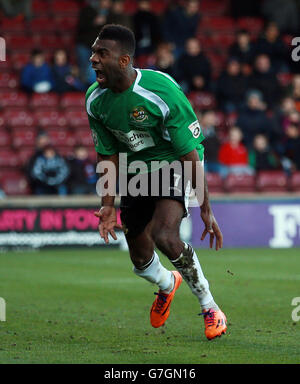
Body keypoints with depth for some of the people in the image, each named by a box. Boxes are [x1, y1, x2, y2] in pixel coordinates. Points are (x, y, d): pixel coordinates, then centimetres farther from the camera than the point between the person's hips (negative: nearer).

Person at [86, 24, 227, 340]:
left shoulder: (161, 92, -28)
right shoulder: (95, 100, -10)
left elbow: (190, 152, -22)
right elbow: (108, 156, 3)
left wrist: (206, 209, -21)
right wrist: (108, 206, -2)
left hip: (174, 166, -6)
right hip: (135, 173, 6)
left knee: (165, 236, -30)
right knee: (141, 260, 9)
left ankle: (209, 307, -8)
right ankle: (167, 284, 49)